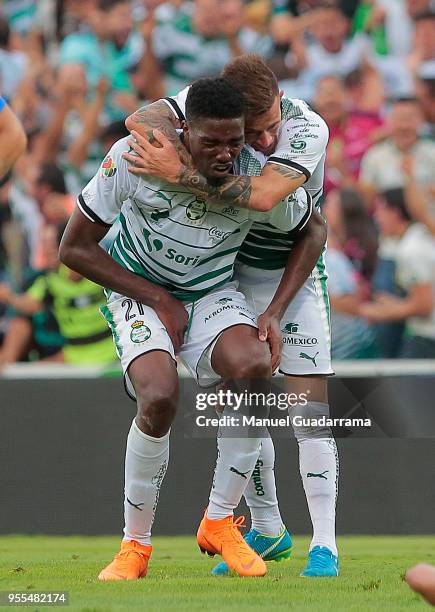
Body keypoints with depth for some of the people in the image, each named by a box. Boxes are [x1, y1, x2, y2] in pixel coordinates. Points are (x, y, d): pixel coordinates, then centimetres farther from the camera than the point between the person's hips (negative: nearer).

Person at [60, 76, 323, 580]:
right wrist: (159, 300, -14)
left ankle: (220, 524, -11)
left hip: (213, 293, 2)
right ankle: (136, 544, -8)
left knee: (255, 368, -30)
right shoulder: (134, 157, -25)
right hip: (138, 290, -2)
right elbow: (74, 249, -13)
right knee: (159, 396, -30)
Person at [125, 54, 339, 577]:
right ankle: (266, 529, 18)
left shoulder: (309, 130, -27)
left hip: (294, 276, -3)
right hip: (230, 274, 4)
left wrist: (181, 174, -41)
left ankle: (325, 545, -7)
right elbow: (141, 120, -26)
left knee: (310, 412, -10)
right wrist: (180, 153, -43)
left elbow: (263, 195, -41)